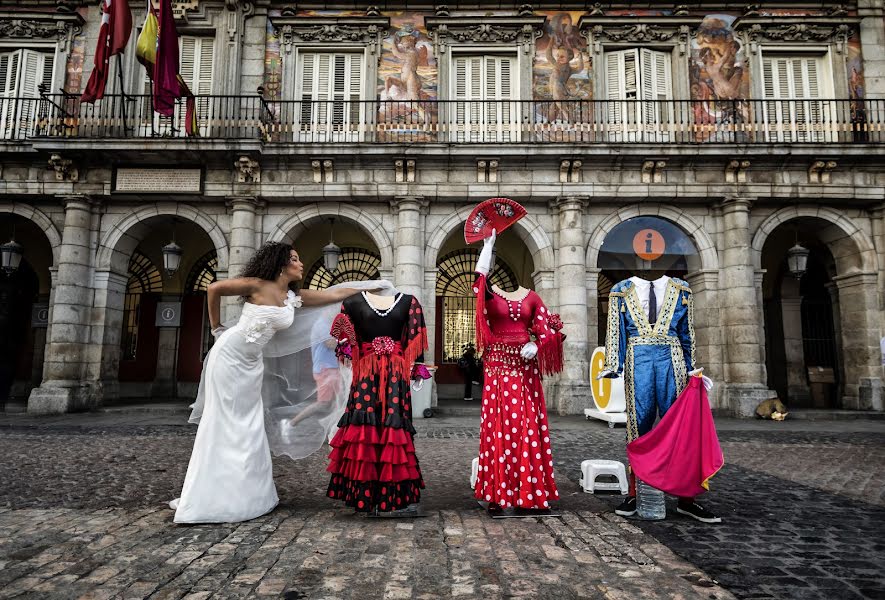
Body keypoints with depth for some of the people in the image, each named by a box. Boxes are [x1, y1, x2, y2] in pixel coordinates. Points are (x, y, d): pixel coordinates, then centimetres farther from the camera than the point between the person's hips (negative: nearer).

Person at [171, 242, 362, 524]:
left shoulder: (295, 297, 4)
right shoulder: (258, 285, -12)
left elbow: (335, 294, 7)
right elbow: (214, 289, -4)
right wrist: (216, 328, 1)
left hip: (251, 363, 6)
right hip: (229, 355, -6)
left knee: (248, 425, 6)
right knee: (222, 422, -3)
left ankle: (244, 493, 16)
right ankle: (204, 495, 8)